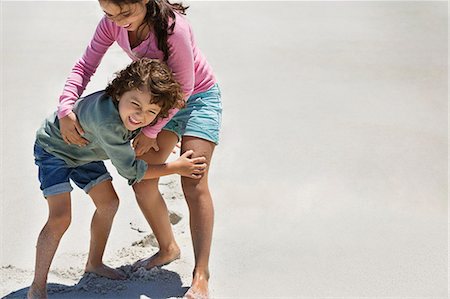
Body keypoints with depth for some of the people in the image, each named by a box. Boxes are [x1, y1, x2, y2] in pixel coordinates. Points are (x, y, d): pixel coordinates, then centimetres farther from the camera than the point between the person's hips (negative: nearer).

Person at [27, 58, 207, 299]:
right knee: (60, 218, -17)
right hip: (54, 148, -8)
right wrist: (176, 167, -27)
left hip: (82, 152, 8)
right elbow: (130, 170, -32)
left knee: (108, 203, 10)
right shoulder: (107, 119, -44)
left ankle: (94, 263, 29)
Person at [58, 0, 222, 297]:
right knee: (142, 183, 3)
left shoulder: (173, 28, -33)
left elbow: (184, 87, -24)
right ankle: (168, 249, 26)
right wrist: (66, 108, -23)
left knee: (194, 184, -15)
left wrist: (151, 131, -18)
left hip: (198, 97, -6)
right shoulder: (112, 24, -15)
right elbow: (85, 66, -7)